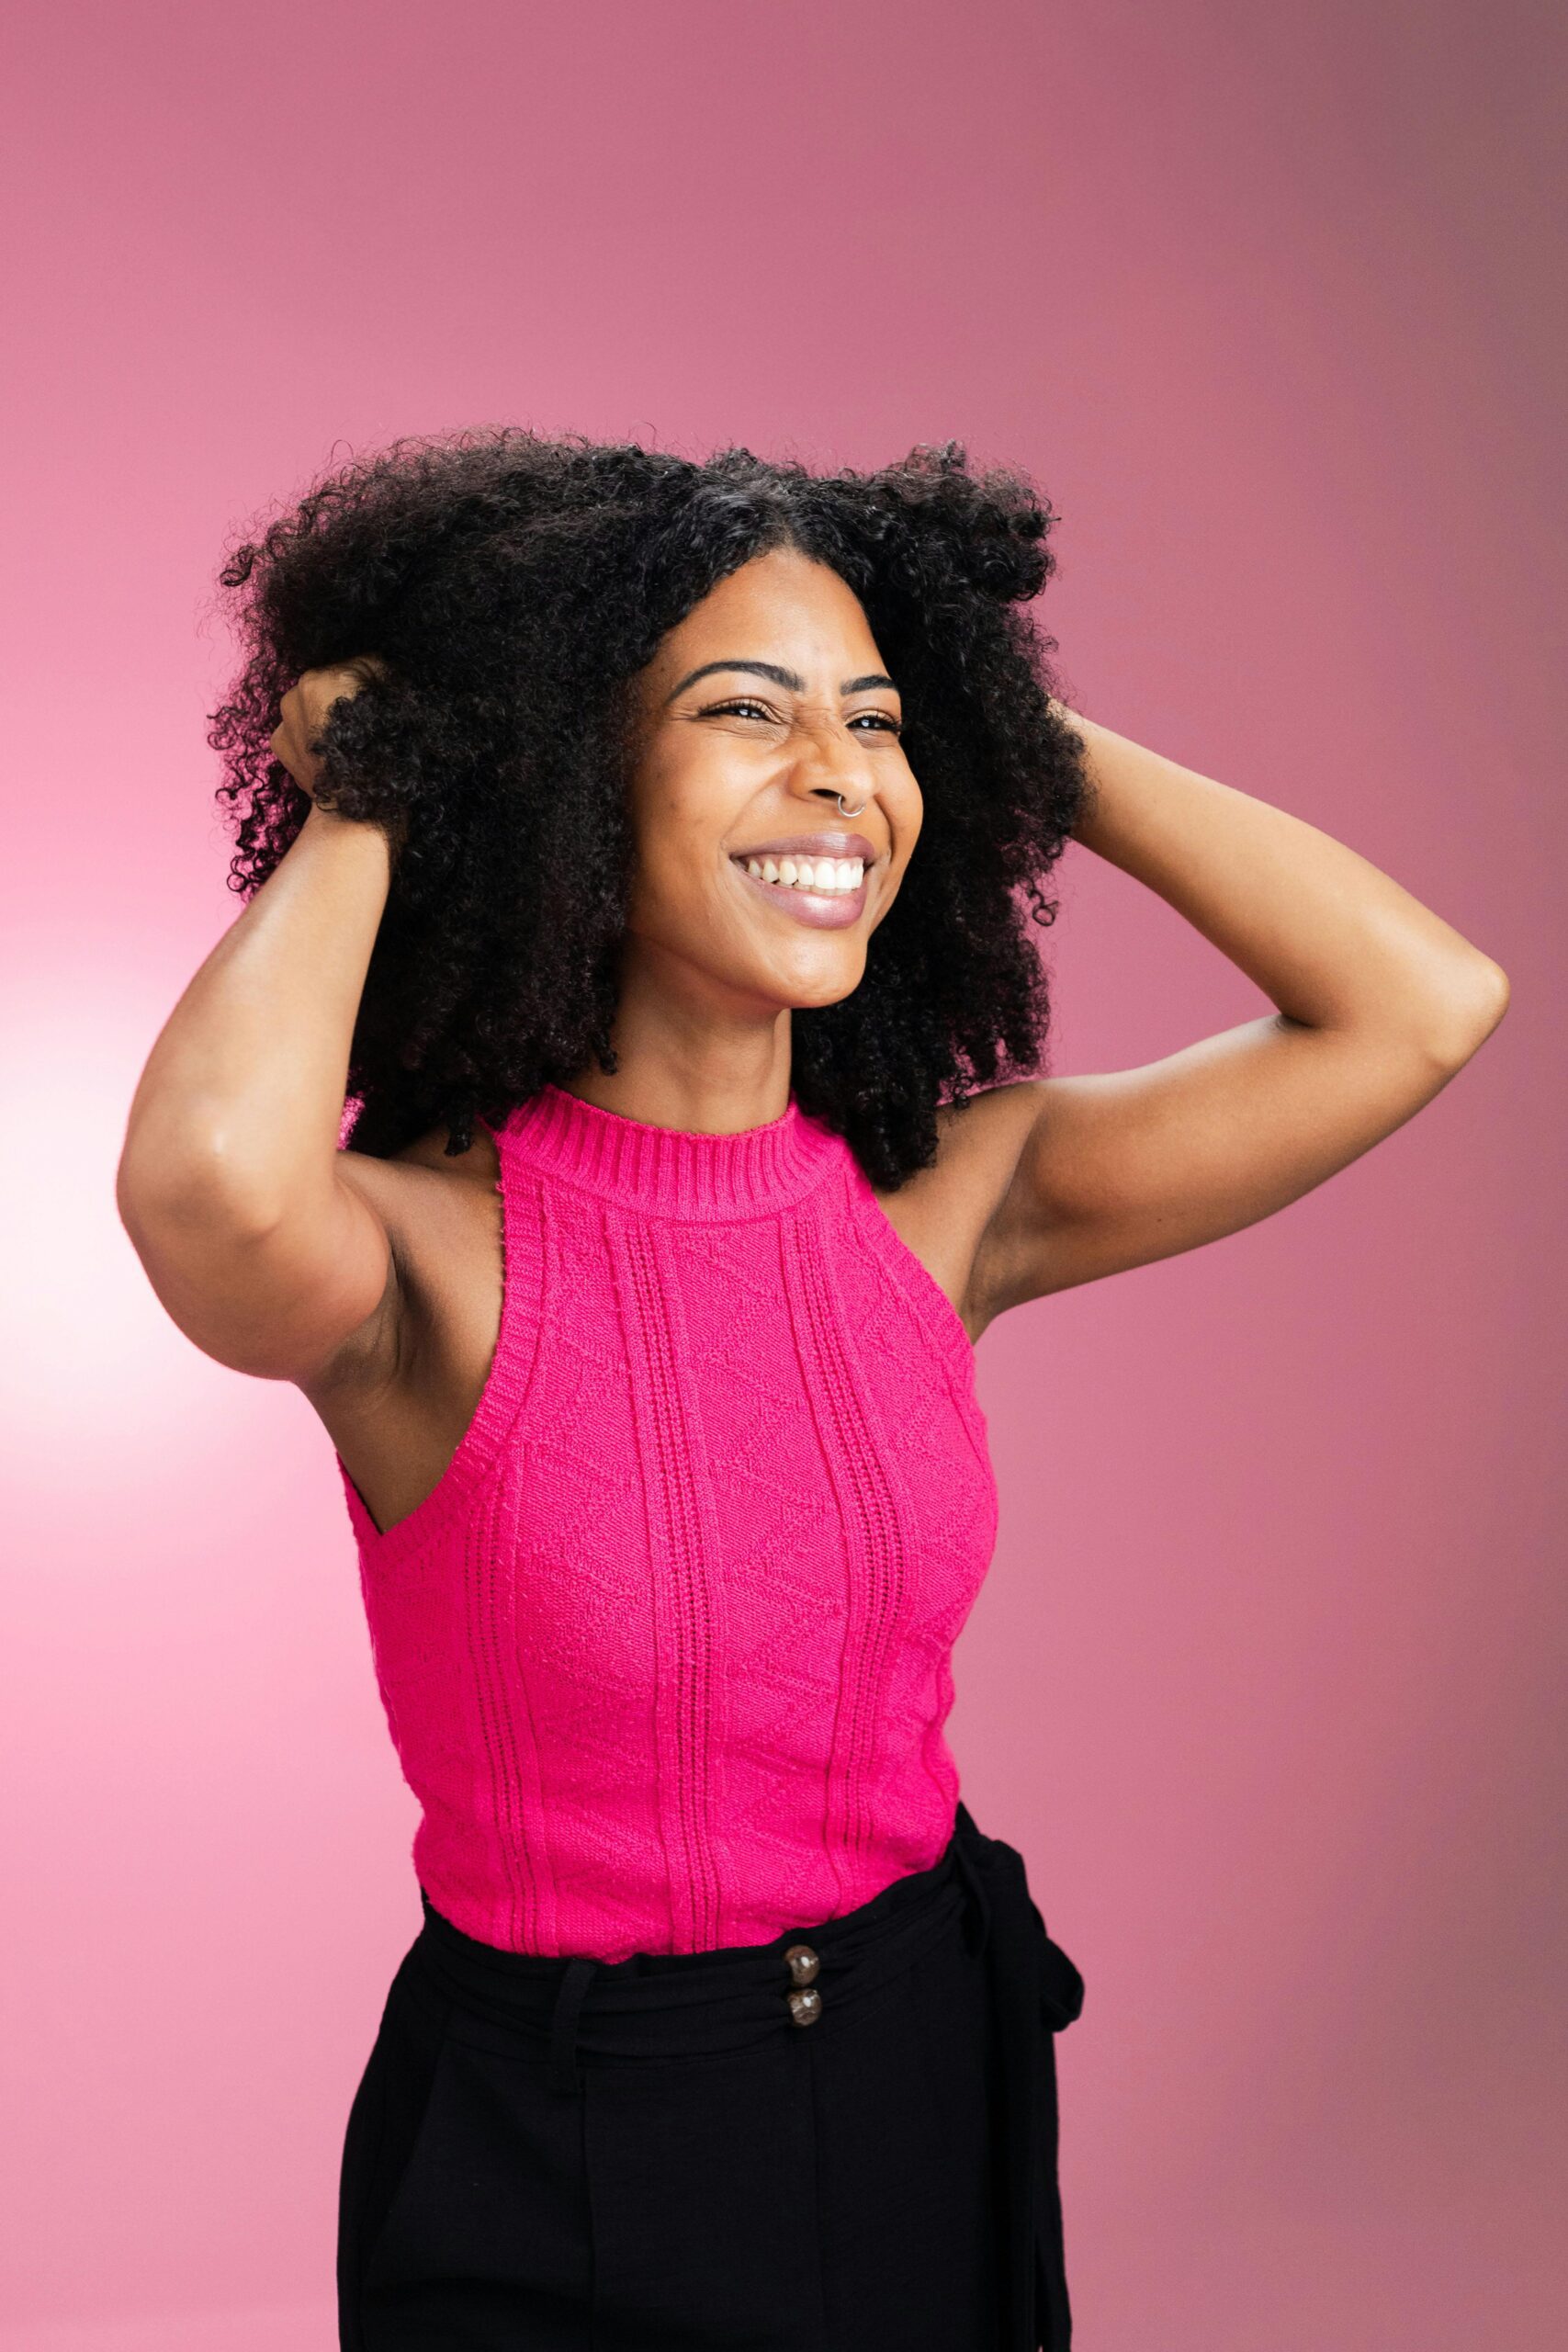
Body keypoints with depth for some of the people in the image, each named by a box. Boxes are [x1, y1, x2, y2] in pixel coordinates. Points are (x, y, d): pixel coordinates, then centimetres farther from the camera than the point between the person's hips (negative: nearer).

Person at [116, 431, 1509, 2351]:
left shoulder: (945, 1202, -8)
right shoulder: (430, 1251, -20)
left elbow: (1424, 1002, -13)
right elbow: (212, 1175, -45)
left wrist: (1018, 727, -8)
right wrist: (358, 811, -24)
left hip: (931, 2071, 4)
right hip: (553, 2164, -4)